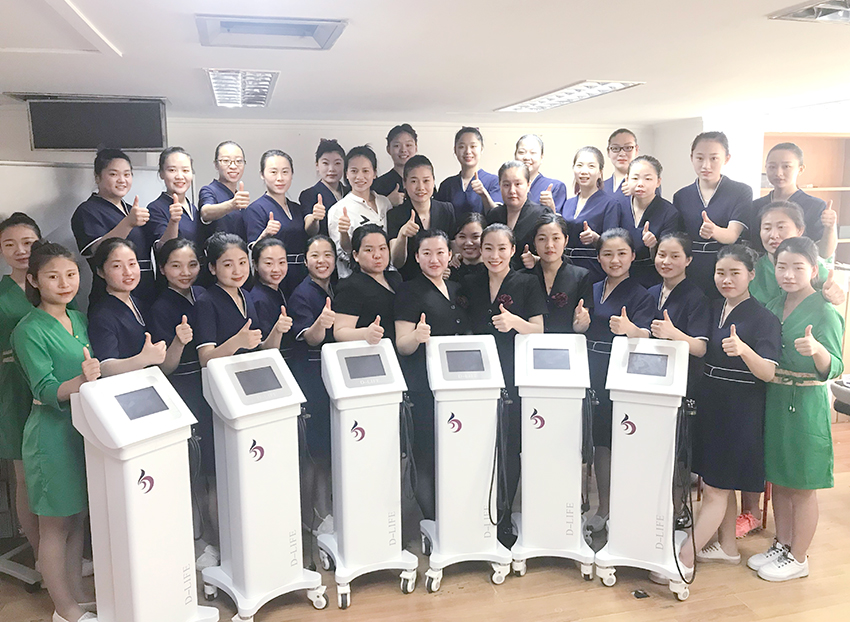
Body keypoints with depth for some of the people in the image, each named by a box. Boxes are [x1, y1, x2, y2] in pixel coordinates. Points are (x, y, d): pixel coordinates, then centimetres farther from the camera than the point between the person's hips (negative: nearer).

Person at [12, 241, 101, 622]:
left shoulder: (79, 320, 8)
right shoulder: (29, 330, -12)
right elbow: (46, 391, -20)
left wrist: (94, 377, -5)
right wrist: (79, 382, -37)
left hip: (84, 428, 7)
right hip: (52, 432, -7)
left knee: (78, 518, 16)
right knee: (55, 525, 6)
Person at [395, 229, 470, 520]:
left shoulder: (456, 289, 15)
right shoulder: (409, 292, -3)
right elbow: (402, 346, -9)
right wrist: (416, 336, -30)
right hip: (425, 385, -6)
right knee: (428, 454, -5)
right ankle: (431, 523, 8)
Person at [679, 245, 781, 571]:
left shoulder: (764, 318, -13)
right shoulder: (714, 308, 7)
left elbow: (768, 373, -20)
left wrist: (744, 350, -38)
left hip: (740, 410, -7)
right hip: (710, 403, 8)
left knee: (717, 488, 0)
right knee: (717, 482, 17)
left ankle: (684, 557, 5)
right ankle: (727, 546, 33)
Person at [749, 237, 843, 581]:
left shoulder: (825, 313, -12)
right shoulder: (773, 307, 6)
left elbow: (834, 368, -19)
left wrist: (817, 350, -37)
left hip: (806, 404, -6)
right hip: (774, 399, 7)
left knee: (803, 485, 7)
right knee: (778, 479, 17)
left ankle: (798, 558, 21)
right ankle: (781, 546, 33)